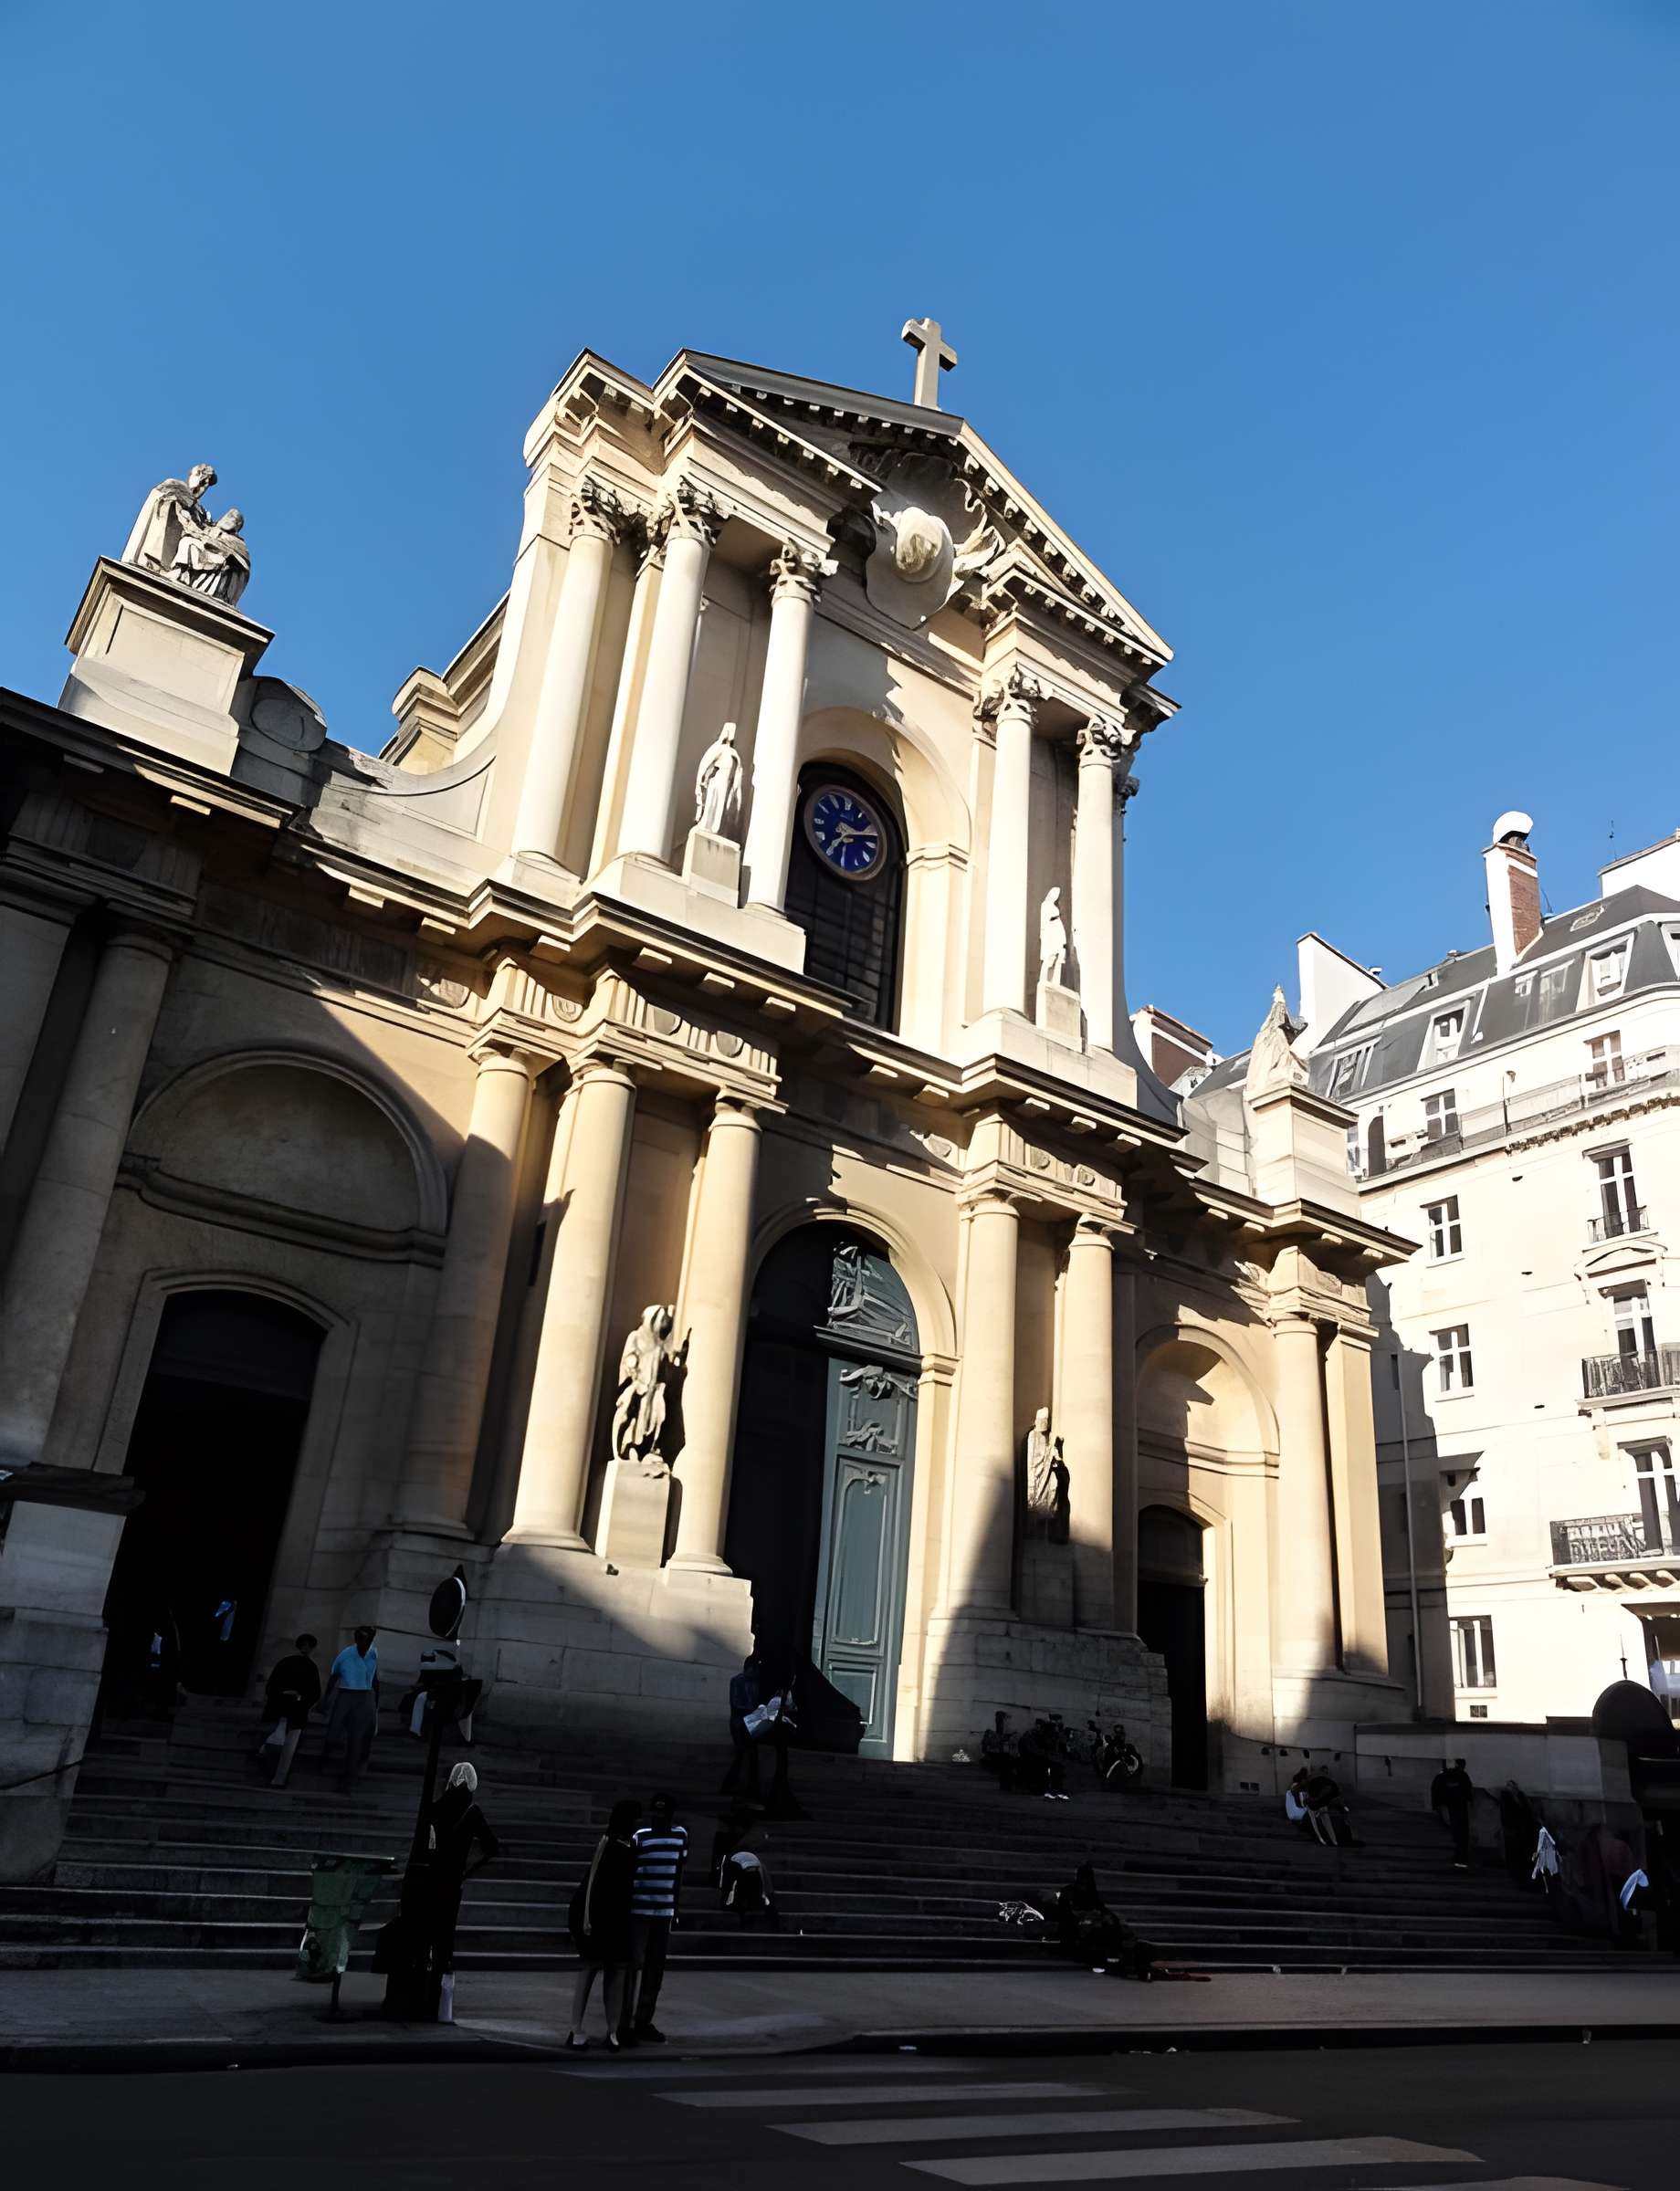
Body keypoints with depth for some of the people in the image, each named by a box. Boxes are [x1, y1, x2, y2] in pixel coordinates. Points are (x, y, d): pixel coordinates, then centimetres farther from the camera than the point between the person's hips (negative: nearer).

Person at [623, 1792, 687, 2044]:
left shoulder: (681, 1835, 4)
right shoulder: (640, 1837, -8)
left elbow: (678, 1873, 12)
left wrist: (675, 1908, 13)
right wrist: (624, 1908, -9)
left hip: (664, 1911, 4)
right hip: (639, 1910, -4)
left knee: (656, 1968, 8)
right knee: (634, 1965, -4)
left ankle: (644, 2020, 18)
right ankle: (626, 2022, 1)